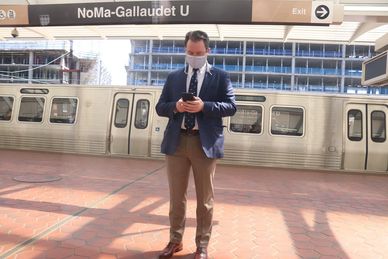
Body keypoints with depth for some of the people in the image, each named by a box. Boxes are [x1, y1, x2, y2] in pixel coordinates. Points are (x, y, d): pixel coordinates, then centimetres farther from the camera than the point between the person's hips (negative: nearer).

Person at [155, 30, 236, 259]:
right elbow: (160, 107, 10)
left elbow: (231, 106, -3)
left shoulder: (220, 76, 5)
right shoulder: (173, 77, 13)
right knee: (176, 196, 12)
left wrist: (204, 106, -18)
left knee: (205, 198, 8)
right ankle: (175, 240, 30)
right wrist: (175, 106, -12)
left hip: (205, 142, -2)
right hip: (177, 141, 3)